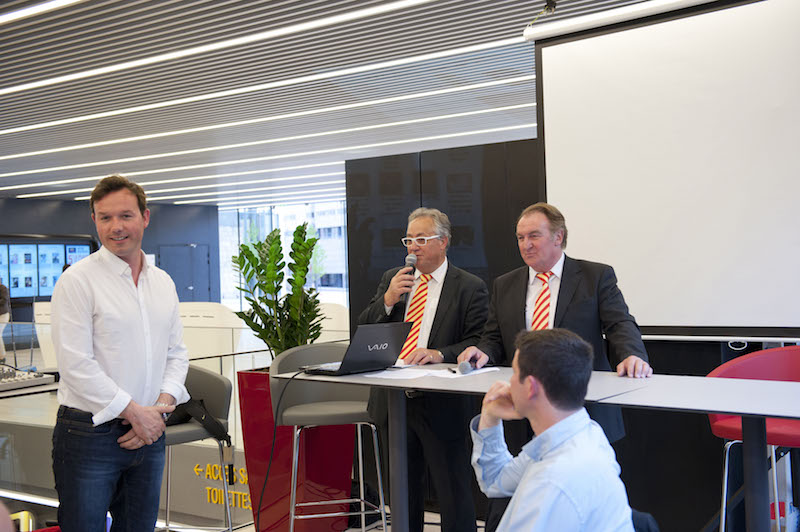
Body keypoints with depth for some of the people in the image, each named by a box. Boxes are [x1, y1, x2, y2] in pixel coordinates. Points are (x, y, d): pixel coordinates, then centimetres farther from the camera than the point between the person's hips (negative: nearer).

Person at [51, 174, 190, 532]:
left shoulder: (163, 283, 11)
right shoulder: (77, 280, -9)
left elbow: (176, 353, 14)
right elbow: (76, 365, -15)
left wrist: (161, 406, -3)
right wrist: (134, 411, -14)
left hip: (148, 433, 6)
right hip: (90, 434, -6)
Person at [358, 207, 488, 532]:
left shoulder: (470, 288, -5)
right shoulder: (392, 279, 10)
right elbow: (363, 331, 6)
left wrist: (441, 354, -26)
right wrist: (388, 300, -11)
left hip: (442, 407, -5)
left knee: (454, 495, 2)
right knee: (403, 490, 19)